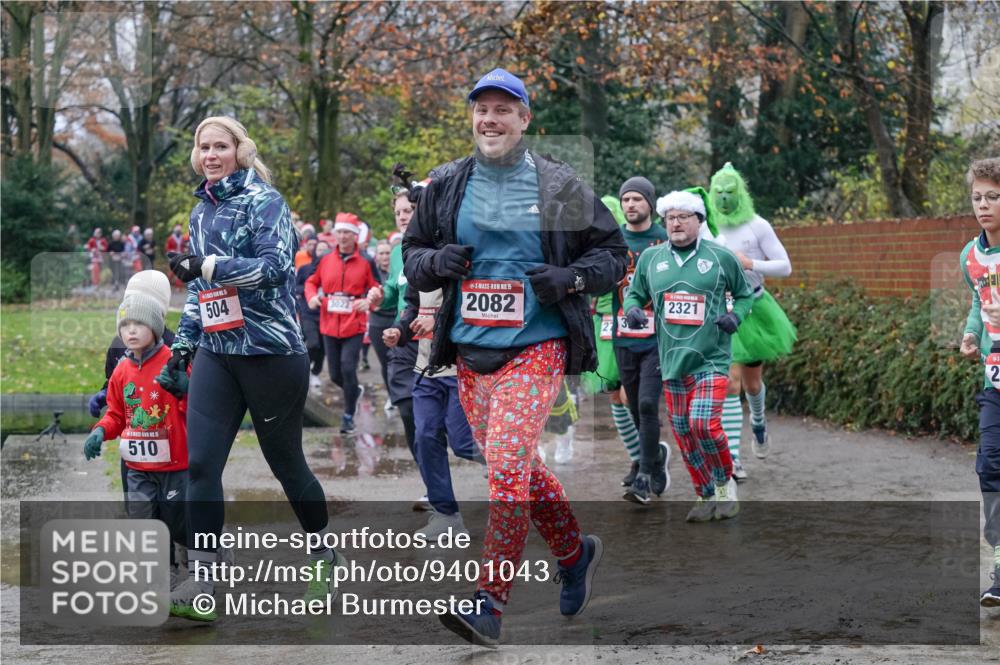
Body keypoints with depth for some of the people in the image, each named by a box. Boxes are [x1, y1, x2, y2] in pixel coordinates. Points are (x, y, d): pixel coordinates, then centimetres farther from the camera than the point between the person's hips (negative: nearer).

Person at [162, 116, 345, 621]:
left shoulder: (263, 201, -7)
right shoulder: (201, 212, 14)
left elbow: (275, 267, -21)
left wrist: (205, 265, -22)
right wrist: (182, 346, 19)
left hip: (271, 353, -6)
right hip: (216, 354, 6)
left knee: (285, 462, 6)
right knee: (200, 465, -7)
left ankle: (325, 557, 29)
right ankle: (199, 582, -5)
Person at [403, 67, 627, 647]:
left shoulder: (560, 188, 0)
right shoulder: (447, 188, 8)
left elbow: (613, 252, 6)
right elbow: (411, 255, 16)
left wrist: (571, 279, -12)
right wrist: (435, 262, -6)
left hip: (536, 349, -5)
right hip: (470, 352, 5)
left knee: (507, 470, -16)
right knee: (518, 469, 13)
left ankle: (490, 605, -9)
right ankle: (576, 552, 37)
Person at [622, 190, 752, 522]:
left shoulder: (721, 257, 0)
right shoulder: (650, 258, 7)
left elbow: (745, 293, 12)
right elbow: (634, 294, 17)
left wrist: (736, 315, -7)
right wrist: (632, 309, -5)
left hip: (711, 360, -4)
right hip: (671, 361, 4)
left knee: (703, 423, -19)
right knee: (684, 434, 7)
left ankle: (725, 483, 6)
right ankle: (706, 497, 23)